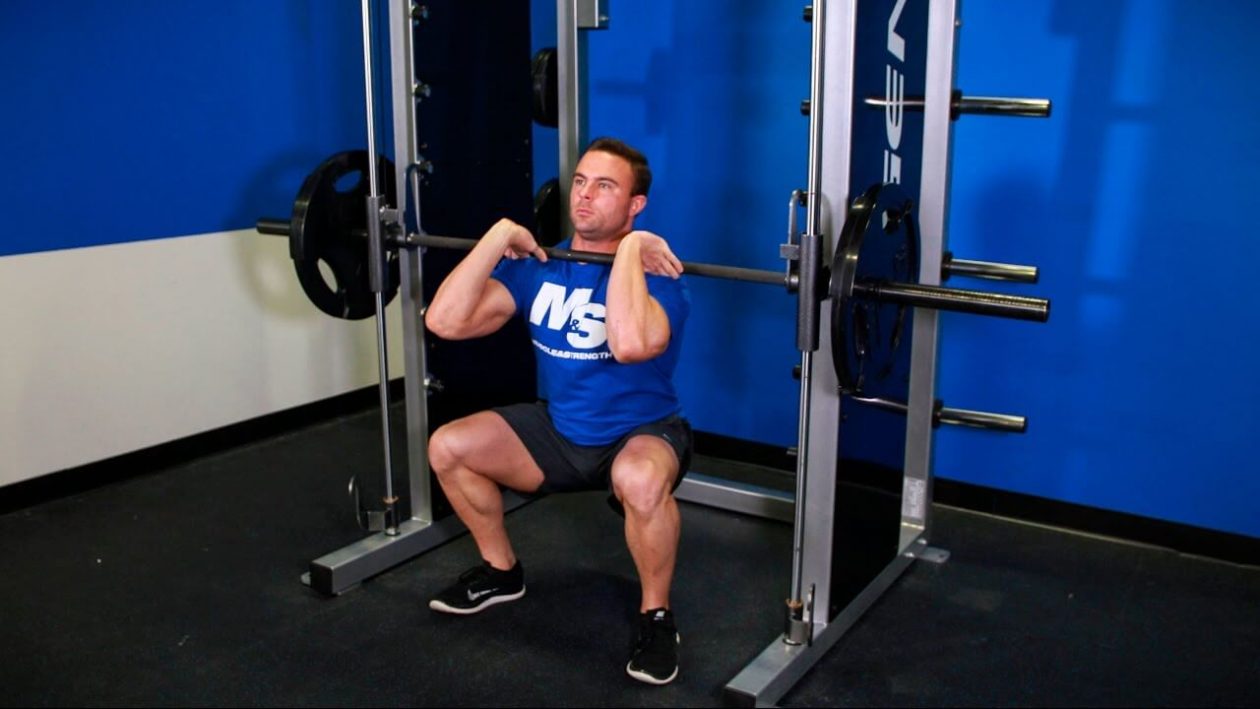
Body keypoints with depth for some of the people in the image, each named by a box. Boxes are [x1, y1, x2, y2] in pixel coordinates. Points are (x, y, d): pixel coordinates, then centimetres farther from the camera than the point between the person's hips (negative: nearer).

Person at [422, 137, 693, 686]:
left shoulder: (654, 273, -21)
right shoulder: (537, 267, -4)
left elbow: (630, 344, -45)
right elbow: (445, 321, -15)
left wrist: (628, 248, -34)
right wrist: (501, 235, -17)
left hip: (642, 433, -6)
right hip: (559, 430, 6)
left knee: (640, 480, -40)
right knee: (447, 447, -7)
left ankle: (656, 615, -13)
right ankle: (501, 571, 15)